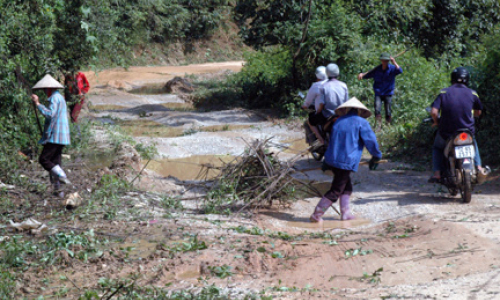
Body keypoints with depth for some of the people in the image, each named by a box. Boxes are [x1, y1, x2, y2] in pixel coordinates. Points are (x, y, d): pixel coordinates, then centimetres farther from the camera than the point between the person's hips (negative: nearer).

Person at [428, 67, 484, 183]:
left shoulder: (444, 92, -6)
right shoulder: (472, 94, -1)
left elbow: (433, 112, -14)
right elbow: (478, 112, 12)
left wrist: (437, 122, 6)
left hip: (446, 132, -2)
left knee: (437, 148, 28)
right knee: (473, 143, 36)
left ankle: (437, 173, 12)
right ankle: (478, 167, 24)